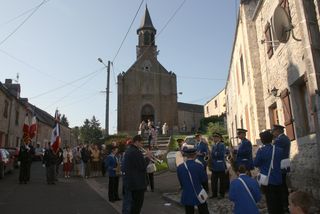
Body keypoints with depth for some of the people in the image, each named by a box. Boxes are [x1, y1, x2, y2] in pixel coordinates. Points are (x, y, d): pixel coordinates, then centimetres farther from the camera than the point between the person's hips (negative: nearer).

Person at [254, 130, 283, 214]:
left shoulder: (261, 150, -15)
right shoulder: (278, 150, -4)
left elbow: (256, 164, -7)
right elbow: (280, 161, 11)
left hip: (267, 179, -3)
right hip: (278, 179, 3)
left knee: (270, 201, 9)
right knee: (278, 200, 19)